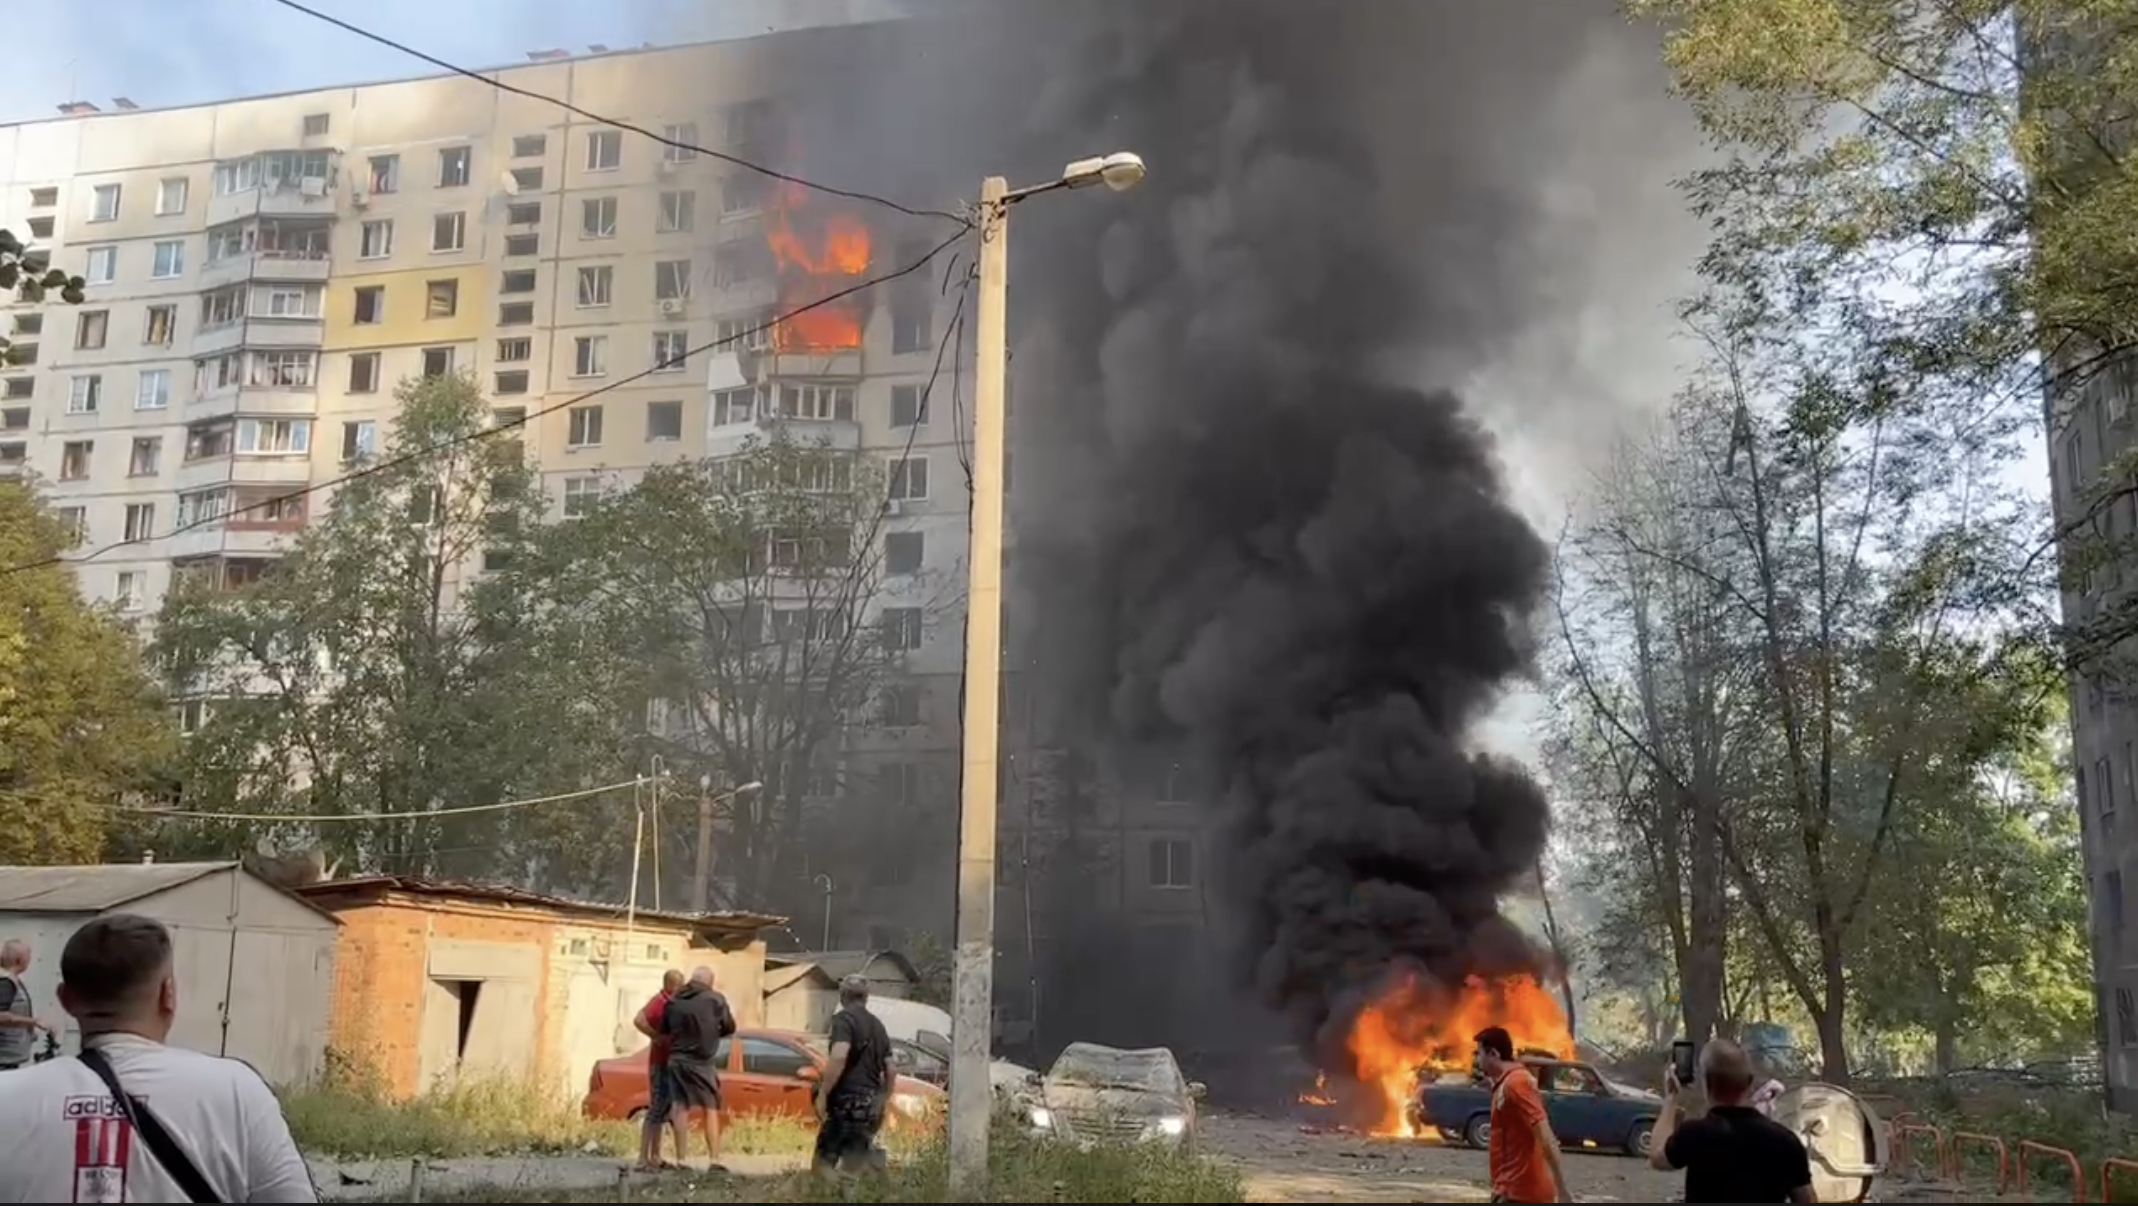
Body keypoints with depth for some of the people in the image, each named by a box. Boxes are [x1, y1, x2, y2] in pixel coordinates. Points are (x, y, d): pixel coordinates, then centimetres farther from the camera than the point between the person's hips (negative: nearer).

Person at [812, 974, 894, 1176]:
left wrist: (822, 1094, -19)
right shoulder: (878, 1025, 18)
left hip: (847, 1101, -7)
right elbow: (891, 1071, 20)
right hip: (870, 1104, 7)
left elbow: (839, 1057, -22)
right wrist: (882, 1102, 29)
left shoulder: (844, 1019, -5)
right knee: (856, 1165, 10)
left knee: (824, 1161, -5)